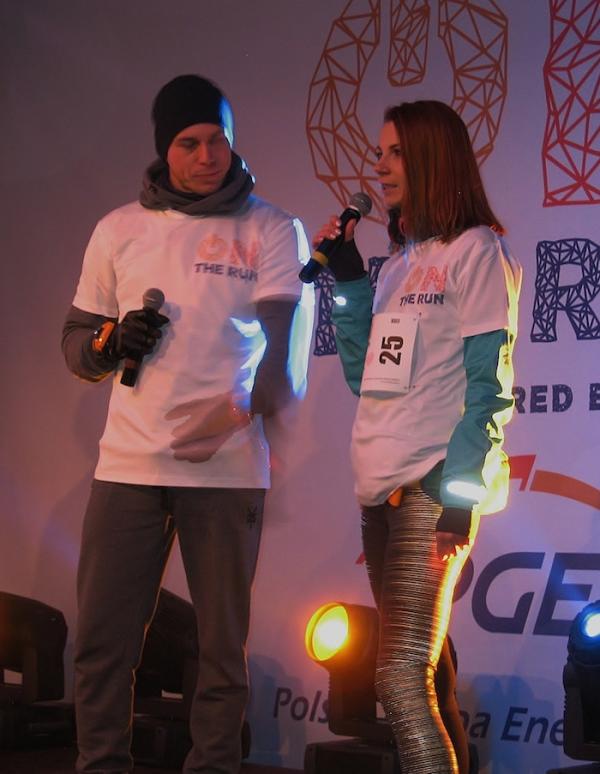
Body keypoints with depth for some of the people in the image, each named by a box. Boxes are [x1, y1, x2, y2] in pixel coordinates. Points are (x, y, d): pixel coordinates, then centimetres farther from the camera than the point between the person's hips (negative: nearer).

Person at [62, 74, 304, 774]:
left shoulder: (269, 228, 4)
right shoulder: (119, 230, 12)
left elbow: (283, 342, -7)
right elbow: (75, 345, 17)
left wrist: (246, 411, -27)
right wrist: (114, 342, -7)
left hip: (228, 467, -2)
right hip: (128, 461, 2)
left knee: (222, 644, 2)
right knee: (101, 639, 1)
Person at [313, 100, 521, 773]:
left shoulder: (475, 249, -1)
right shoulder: (398, 263, 21)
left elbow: (489, 381, -9)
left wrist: (462, 488, -17)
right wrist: (348, 280, 13)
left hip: (434, 487, -8)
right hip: (381, 488, 8)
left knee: (401, 679, -16)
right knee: (428, 678, 10)